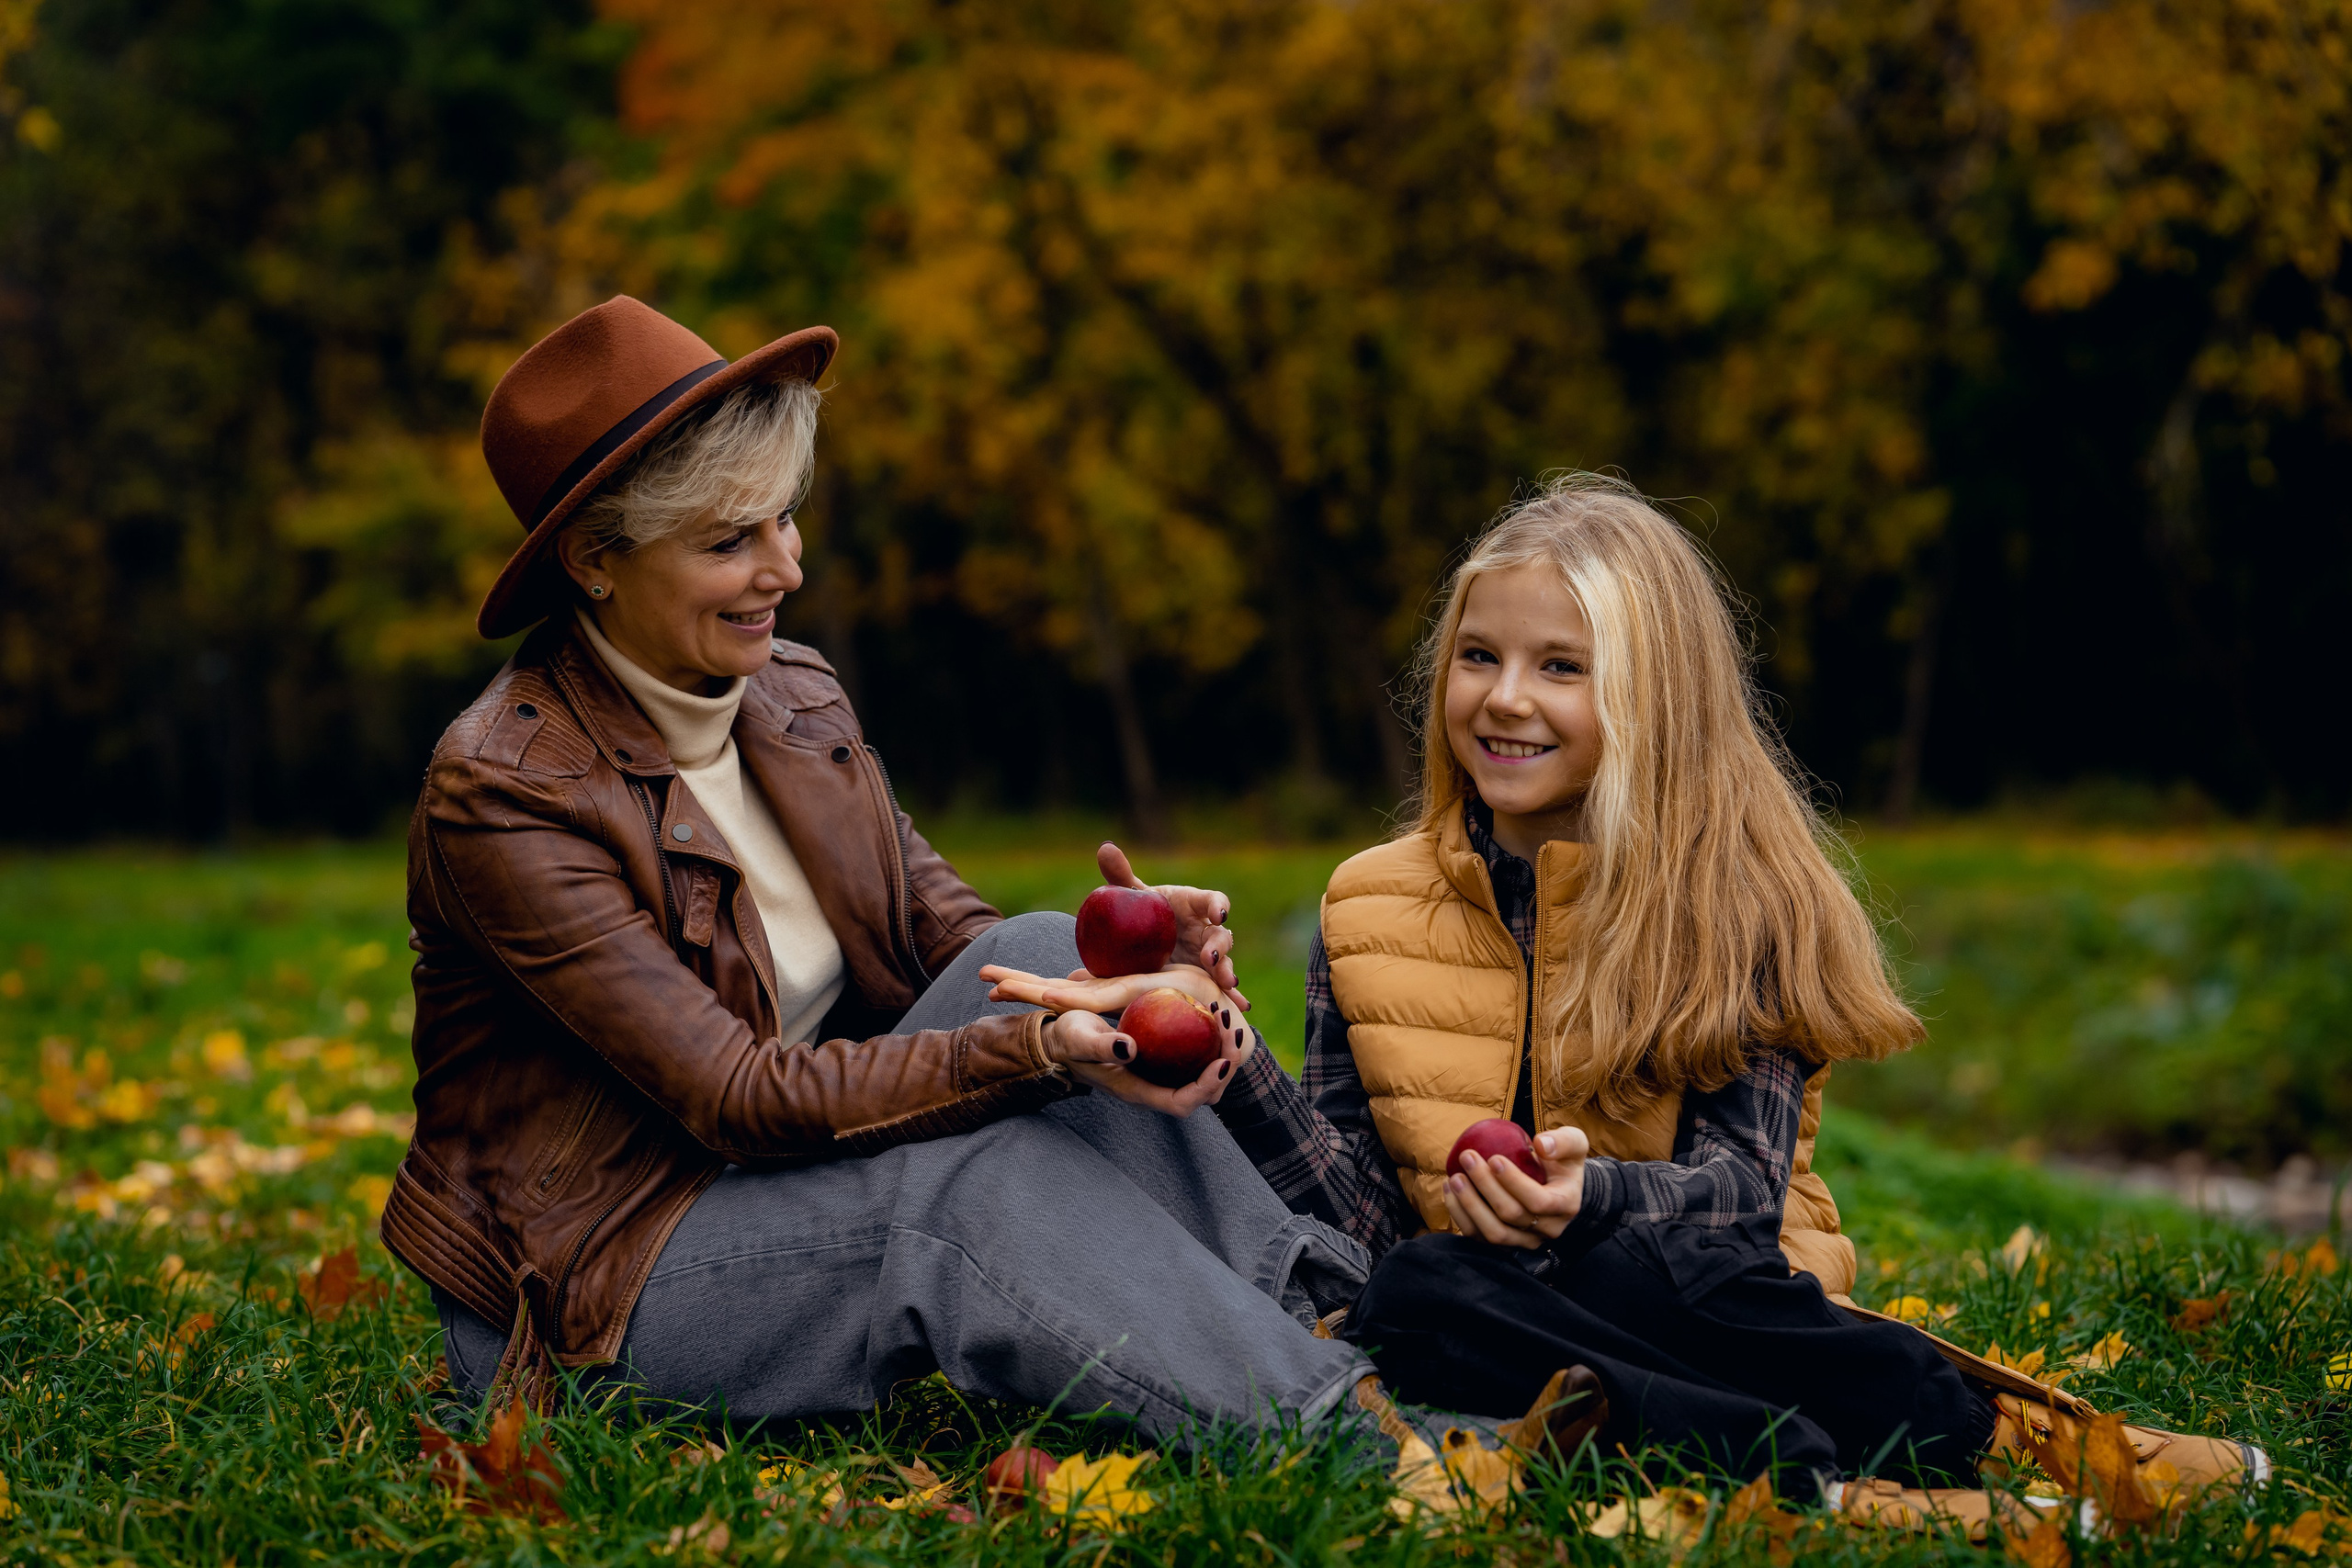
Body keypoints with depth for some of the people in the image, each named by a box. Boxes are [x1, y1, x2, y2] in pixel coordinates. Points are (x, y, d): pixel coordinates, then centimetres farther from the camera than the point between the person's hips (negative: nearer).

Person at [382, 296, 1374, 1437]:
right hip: (597, 1279, -7)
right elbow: (738, 1099, -25)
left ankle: (1325, 1327, -17)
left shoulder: (796, 697, 3)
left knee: (1039, 954, -15)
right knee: (976, 1179, -30)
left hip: (792, 1176, 7)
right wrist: (1030, 1053, -35)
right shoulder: (500, 793, -21)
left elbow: (941, 928, 1)